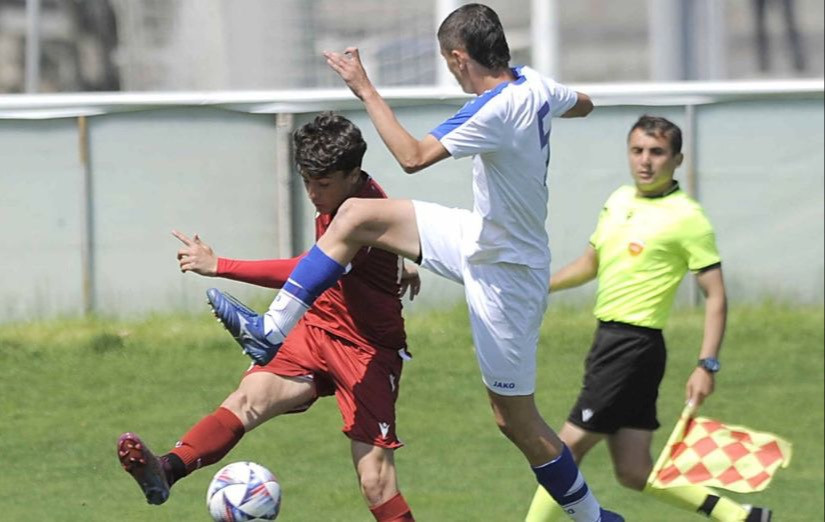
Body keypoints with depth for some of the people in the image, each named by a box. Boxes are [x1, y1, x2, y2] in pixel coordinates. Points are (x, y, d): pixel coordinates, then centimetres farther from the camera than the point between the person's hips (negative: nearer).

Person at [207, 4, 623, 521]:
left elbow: (413, 156, -35)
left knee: (515, 419, 1)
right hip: (483, 237, 10)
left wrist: (366, 90, -26)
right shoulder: (535, 85, -4)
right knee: (357, 216, 4)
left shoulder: (494, 111, -31)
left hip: (505, 273, -9)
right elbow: (583, 104, 19)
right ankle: (273, 331, 8)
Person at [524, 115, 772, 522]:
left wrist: (707, 365, -19)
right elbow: (591, 263, 30)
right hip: (608, 338, 8)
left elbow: (715, 296, -10)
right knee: (634, 473, 7)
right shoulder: (619, 200, 13)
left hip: (635, 346, -8)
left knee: (568, 447, -8)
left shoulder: (686, 217, -9)